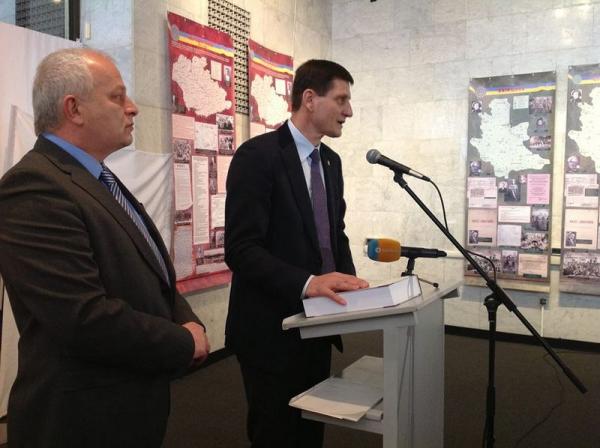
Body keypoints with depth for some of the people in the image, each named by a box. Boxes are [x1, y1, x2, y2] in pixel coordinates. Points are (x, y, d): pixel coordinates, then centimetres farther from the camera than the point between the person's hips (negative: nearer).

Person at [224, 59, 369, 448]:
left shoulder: (331, 161, 10)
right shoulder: (258, 155, -15)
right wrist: (306, 282, -32)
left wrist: (347, 280, -4)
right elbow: (241, 248, -22)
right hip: (272, 328, -7)